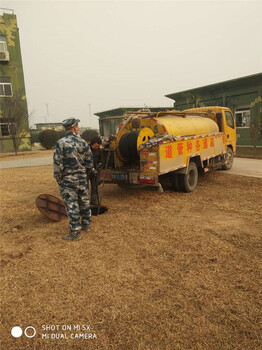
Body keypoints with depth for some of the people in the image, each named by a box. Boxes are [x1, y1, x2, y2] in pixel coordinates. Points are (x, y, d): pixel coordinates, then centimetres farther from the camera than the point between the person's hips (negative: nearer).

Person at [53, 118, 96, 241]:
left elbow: (58, 164, -14)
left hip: (68, 180, -4)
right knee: (84, 202, 17)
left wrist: (58, 178, -2)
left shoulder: (60, 143, -12)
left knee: (72, 205, 0)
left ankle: (75, 233, 6)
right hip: (82, 178, 4)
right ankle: (86, 224, 33)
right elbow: (89, 161, 6)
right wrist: (91, 171, 23)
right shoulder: (83, 143, 0)